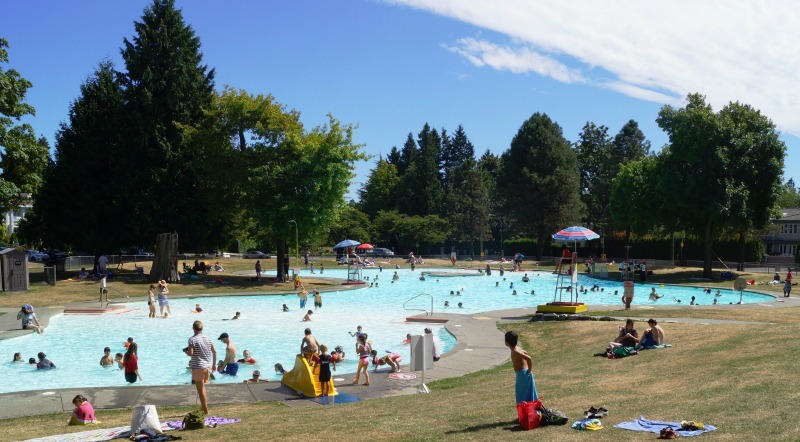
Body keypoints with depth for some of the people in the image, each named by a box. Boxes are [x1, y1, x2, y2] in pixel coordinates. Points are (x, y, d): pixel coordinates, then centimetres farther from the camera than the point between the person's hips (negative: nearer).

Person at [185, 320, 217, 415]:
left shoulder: (192, 339, -11)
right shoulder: (208, 338, 6)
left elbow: (190, 353, -19)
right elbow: (214, 352, 8)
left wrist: (186, 351, 4)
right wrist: (214, 364, 18)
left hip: (198, 367, -6)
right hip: (208, 366, 6)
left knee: (201, 390, 1)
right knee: (202, 387, 22)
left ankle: (205, 411, 4)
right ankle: (204, 405, 22)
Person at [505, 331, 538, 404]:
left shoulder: (515, 352, -21)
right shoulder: (517, 348, 7)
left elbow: (528, 358, -31)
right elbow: (525, 353, 25)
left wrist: (529, 370, -19)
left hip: (522, 374, -9)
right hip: (525, 373, 9)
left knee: (521, 397, 1)